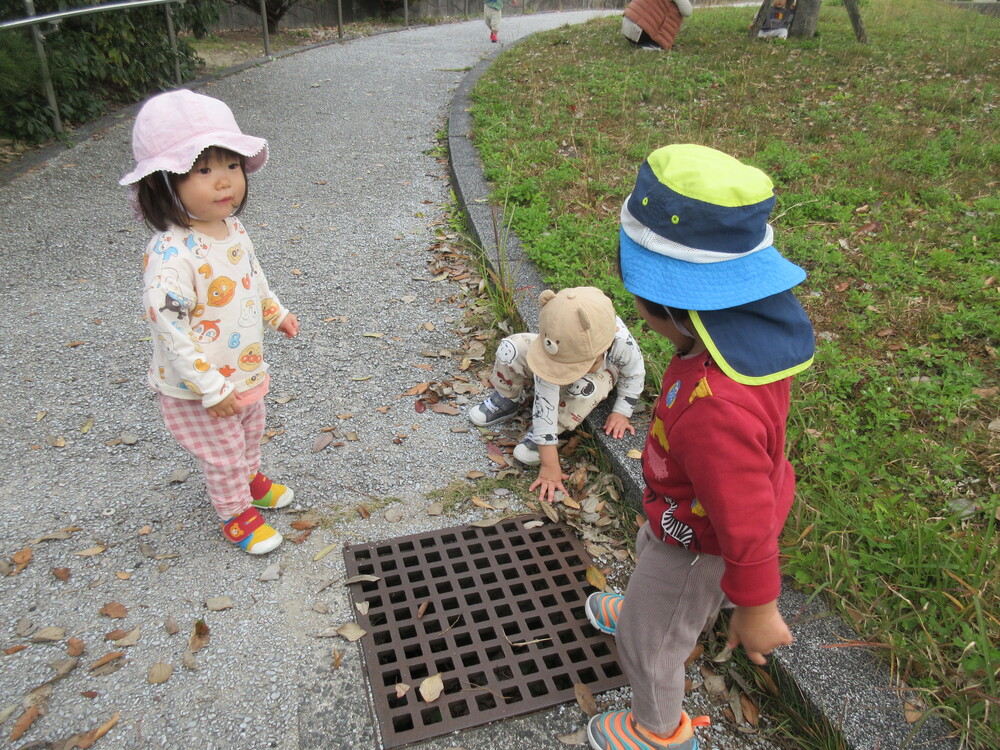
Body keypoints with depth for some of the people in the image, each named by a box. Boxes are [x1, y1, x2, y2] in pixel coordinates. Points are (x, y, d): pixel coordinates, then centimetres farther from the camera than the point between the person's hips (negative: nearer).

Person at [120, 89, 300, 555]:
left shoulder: (232, 228, -6)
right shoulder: (171, 255, -33)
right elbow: (168, 328, -31)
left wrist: (277, 313, 23)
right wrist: (211, 389, -27)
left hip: (246, 370, 8)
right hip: (199, 389, -8)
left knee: (250, 434, 30)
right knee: (223, 456, 14)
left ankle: (251, 478, 57)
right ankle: (235, 514, 39)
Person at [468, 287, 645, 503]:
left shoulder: (622, 342, -42)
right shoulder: (551, 348, -40)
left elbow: (635, 374, -17)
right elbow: (545, 403, -37)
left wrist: (621, 413, -17)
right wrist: (549, 466, -36)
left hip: (601, 373, -1)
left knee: (584, 387, -38)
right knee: (511, 348, -27)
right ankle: (507, 400, 2)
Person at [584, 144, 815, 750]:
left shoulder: (714, 409, -48)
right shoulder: (764, 323, -21)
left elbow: (746, 525, -34)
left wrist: (756, 608, -17)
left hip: (699, 540, -8)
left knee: (649, 639, 20)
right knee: (650, 552, 38)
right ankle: (649, 610, 72)